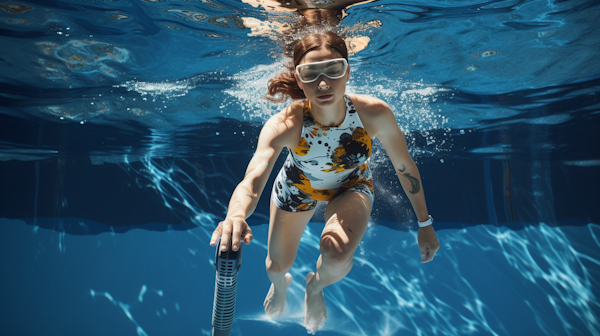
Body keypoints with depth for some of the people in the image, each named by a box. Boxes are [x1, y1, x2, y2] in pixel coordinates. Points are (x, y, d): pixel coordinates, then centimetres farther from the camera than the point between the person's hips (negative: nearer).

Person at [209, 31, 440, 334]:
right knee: (277, 267, 13)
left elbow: (405, 167, -18)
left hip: (351, 186, 0)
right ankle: (280, 285, 58)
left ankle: (316, 286, 15)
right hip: (298, 186, 0)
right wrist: (236, 215, -76)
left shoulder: (375, 114, -34)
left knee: (336, 258, -27)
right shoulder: (285, 125, -39)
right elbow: (252, 181, -52)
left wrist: (424, 223, -8)